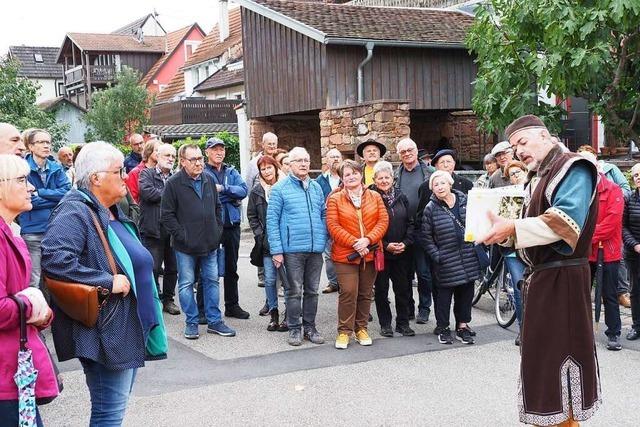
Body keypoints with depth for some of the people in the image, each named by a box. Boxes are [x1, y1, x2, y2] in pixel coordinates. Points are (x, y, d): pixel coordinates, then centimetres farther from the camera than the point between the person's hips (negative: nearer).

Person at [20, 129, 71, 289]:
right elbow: (29, 200, -13)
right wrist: (56, 199, -7)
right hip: (33, 232, -4)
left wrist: (40, 193, -10)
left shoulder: (56, 168, 9)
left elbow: (67, 191, -4)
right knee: (34, 282, -2)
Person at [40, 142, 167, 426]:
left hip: (130, 328, 10)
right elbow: (54, 259, -32)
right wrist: (108, 282, -26)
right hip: (107, 332, -10)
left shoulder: (112, 213, 15)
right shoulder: (75, 213, -16)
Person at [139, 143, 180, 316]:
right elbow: (147, 192, -16)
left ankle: (168, 299, 22)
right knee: (153, 267, -2)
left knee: (172, 268, 10)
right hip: (153, 229, -4)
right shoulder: (146, 174, 3)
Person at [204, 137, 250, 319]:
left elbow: (244, 190, -5)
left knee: (231, 267, 14)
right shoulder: (202, 173, -5)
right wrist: (232, 196, -14)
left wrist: (222, 189, -15)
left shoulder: (232, 172, 11)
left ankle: (232, 305, 26)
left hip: (232, 224, 5)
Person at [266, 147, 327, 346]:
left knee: (312, 290, 11)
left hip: (316, 248, 4)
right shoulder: (280, 189, -3)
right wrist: (276, 250, -11)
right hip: (292, 249, -4)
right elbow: (272, 220, -6)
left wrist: (324, 240, 5)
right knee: (294, 291, 3)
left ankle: (310, 326, 23)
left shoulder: (316, 187, 11)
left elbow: (324, 214, 17)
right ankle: (294, 328, 14)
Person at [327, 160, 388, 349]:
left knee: (365, 294, 10)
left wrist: (367, 240, -14)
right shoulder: (335, 199, 0)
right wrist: (354, 243, -16)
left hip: (370, 254, 3)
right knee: (348, 293, -8)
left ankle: (361, 328, 24)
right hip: (345, 254, -3)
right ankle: (344, 331, 4)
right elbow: (333, 226, -8)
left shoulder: (375, 197, 8)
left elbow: (383, 221, 1)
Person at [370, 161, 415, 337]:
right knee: (381, 289, 5)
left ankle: (403, 323, 19)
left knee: (403, 288, 7)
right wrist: (385, 245, -14)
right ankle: (385, 324, 17)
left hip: (401, 252, 4)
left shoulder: (401, 197, 8)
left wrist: (406, 242, -5)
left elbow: (410, 223, 10)